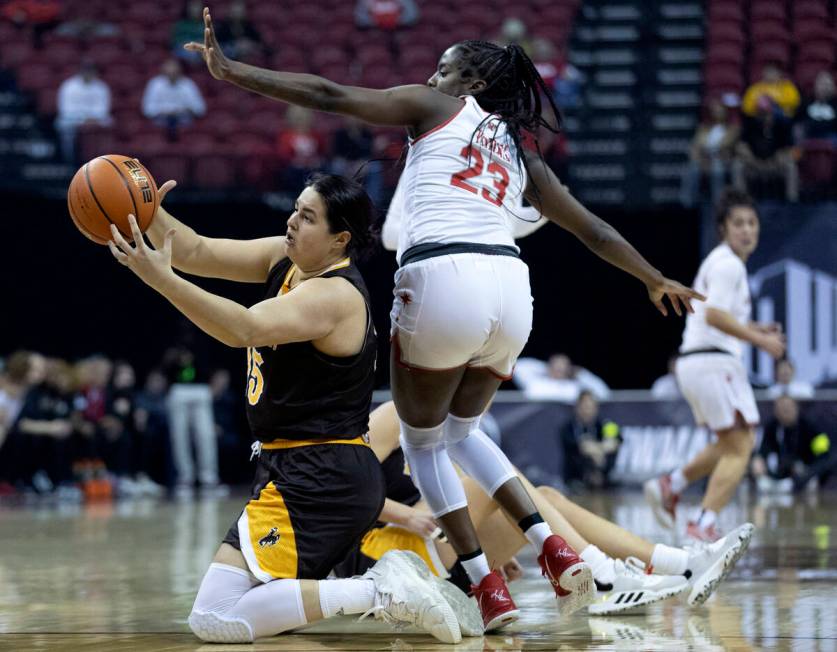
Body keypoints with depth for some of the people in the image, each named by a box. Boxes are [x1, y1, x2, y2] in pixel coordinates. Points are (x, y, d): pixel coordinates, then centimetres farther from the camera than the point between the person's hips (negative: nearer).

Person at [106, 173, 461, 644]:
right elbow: (198, 253, 6)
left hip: (320, 481, -10)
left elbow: (244, 328, -34)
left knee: (215, 619, -16)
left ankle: (378, 593, -15)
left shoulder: (334, 295, -20)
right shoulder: (286, 259, 8)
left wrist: (162, 279, -40)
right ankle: (387, 585, 13)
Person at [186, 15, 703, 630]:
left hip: (442, 279, -5)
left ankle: (487, 584, 6)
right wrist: (656, 279, 48)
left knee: (422, 439, 14)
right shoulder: (518, 152, 27)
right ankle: (552, 547, 10)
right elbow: (592, 228, 34)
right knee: (461, 430, 27)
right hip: (509, 285, 6)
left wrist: (231, 70, 8)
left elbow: (328, 95, 6)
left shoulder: (437, 109, 14)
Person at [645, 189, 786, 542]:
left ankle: (669, 486, 18)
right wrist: (759, 340, -19)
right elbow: (714, 314, -23)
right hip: (713, 363, -10)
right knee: (739, 448, -9)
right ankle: (704, 523, -16)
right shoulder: (727, 264, -11)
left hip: (695, 363, 10)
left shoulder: (722, 262, 20)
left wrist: (752, 329, 17)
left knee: (733, 443, 22)